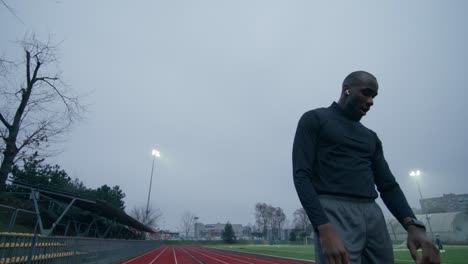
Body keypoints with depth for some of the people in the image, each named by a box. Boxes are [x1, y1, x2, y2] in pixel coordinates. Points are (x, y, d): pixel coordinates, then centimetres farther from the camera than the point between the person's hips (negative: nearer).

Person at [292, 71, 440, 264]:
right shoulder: (314, 119, 2)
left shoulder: (370, 137, 22)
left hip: (374, 216, 7)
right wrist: (325, 230, -21)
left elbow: (388, 184, 15)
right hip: (333, 213, -6)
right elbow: (301, 175, -9)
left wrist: (413, 225, -6)